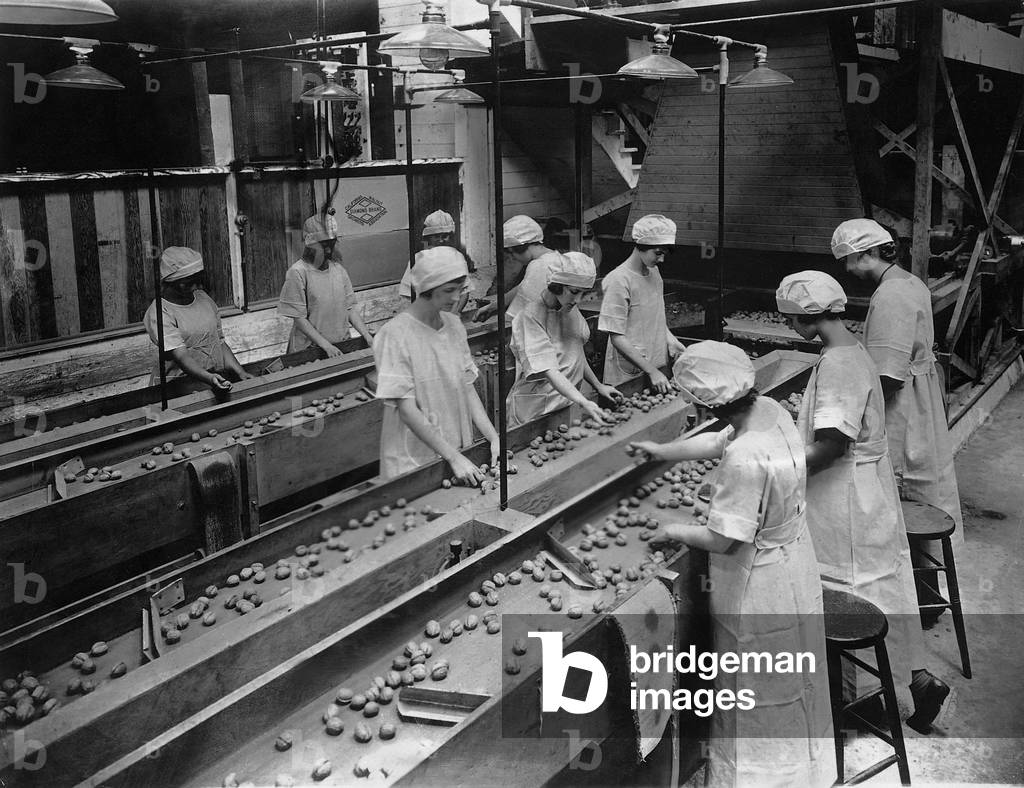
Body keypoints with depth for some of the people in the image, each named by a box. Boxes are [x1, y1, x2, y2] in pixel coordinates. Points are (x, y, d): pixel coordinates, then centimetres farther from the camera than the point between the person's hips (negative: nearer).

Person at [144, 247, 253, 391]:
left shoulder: (203, 298, 13)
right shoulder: (159, 313, -8)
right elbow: (181, 357, -19)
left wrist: (241, 372, 2)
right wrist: (209, 378, -34)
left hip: (218, 376, 6)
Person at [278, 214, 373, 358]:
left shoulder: (338, 268, 6)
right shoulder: (297, 273, -9)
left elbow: (350, 308, 10)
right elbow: (299, 319, -9)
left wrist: (367, 335, -3)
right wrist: (326, 345, -16)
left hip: (342, 346, 4)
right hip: (309, 350, -4)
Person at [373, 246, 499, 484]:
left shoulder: (454, 325, 4)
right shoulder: (395, 335, -16)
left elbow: (468, 389, 6)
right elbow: (406, 409, -19)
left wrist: (493, 437, -7)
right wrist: (453, 457, -22)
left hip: (459, 451, 6)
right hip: (414, 461, -6)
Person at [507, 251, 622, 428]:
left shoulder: (569, 309, 5)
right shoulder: (531, 317, -20)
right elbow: (549, 370, -28)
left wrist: (598, 386, 12)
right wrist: (583, 403, -38)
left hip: (570, 397, 7)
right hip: (537, 409, -7)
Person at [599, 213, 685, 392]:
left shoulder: (654, 271, 6)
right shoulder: (618, 281, -18)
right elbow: (617, 337, -20)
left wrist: (669, 339, 1)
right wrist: (651, 371, -23)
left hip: (659, 366, 7)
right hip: (629, 375, -7)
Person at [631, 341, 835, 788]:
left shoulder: (745, 460, -35)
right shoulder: (769, 410, -10)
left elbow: (722, 541, -27)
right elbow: (717, 441, 10)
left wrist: (673, 531, -9)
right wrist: (663, 451, 21)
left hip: (759, 589, -9)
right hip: (791, 564, 9)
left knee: (756, 691, 14)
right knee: (786, 684, 27)